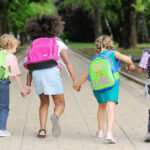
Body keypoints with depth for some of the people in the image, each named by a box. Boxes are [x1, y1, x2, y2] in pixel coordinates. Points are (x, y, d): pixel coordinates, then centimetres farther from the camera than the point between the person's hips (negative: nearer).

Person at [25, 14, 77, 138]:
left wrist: (28, 85, 16)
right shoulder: (59, 43, 15)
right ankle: (55, 118, -32)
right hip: (52, 73, -3)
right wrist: (75, 80, 1)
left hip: (37, 75, 3)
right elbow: (67, 62, 3)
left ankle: (42, 130, 5)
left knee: (44, 103, 21)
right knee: (60, 104, 3)